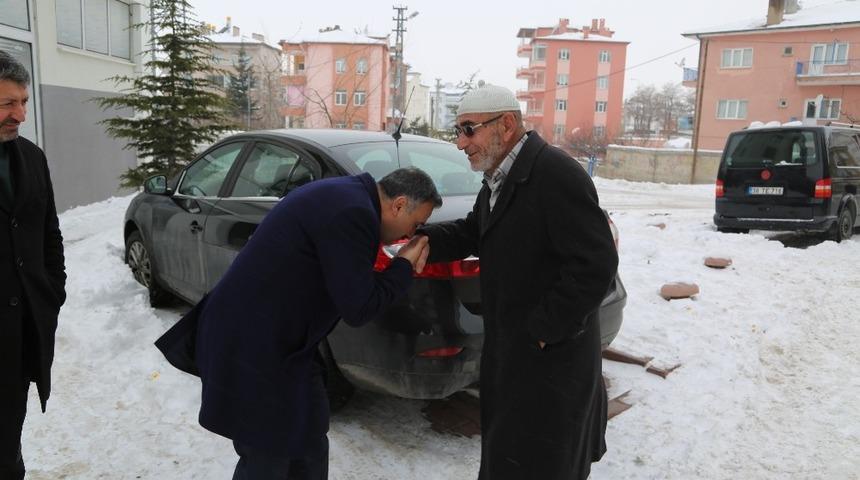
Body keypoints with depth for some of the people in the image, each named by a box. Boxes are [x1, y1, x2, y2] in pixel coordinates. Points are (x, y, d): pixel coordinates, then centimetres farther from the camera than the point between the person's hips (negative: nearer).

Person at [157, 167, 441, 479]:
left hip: (267, 339, 10)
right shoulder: (352, 213, -24)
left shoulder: (344, 196, 9)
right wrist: (404, 266, -7)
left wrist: (400, 266, 6)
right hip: (251, 346, -10)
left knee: (308, 447, 18)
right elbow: (358, 309, -20)